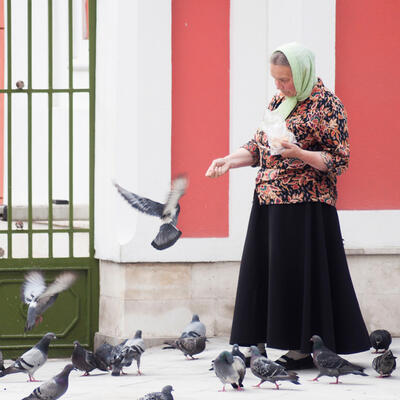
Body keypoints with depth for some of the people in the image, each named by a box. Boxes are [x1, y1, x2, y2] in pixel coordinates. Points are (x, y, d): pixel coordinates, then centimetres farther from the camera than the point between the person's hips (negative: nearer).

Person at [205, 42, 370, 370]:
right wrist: (229, 161, 2)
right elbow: (258, 147, 19)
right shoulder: (277, 102, 15)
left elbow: (339, 161, -10)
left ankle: (305, 349, -1)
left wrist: (299, 154, -23)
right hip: (268, 201, 7)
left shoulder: (327, 106, -7)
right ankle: (259, 344, 8)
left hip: (305, 205, -7)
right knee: (264, 269, 5)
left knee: (298, 270, -7)